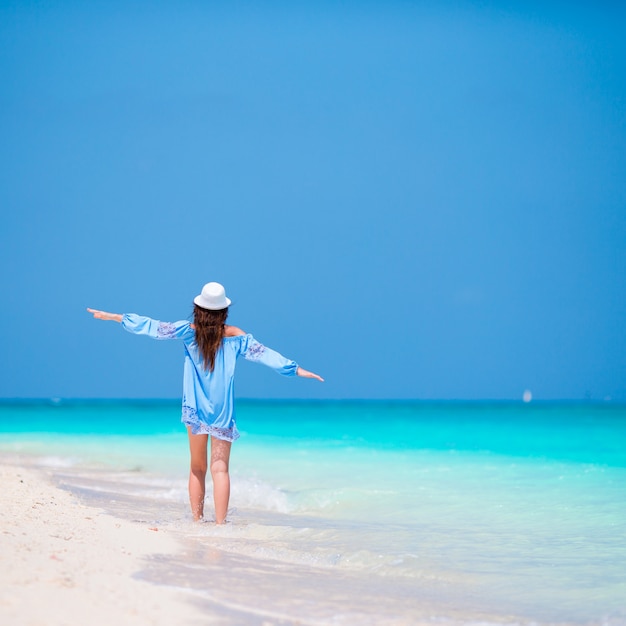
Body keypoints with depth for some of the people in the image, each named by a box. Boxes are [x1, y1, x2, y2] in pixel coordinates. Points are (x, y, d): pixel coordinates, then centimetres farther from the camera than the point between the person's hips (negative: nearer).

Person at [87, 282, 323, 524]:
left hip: (195, 410, 1)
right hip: (223, 412, -1)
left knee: (197, 468, 14)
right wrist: (296, 369, 4)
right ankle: (220, 523, -14)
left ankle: (197, 521, 14)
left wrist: (112, 316, 4)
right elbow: (263, 353, -2)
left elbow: (151, 326, -3)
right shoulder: (235, 335, -3)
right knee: (220, 468, -4)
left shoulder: (189, 331, -3)